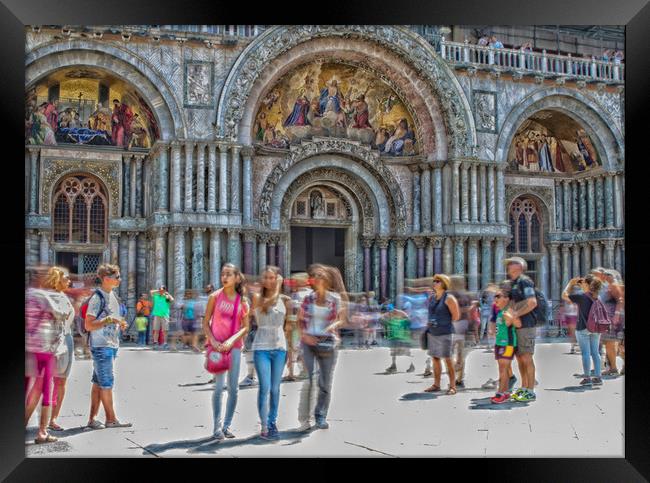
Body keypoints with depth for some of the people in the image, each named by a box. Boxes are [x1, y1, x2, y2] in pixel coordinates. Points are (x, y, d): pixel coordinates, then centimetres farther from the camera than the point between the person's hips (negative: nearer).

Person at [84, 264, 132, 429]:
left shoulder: (112, 295, 13)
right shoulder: (97, 298, -14)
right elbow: (89, 325, -15)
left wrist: (120, 324, 6)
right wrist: (108, 320, -24)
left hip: (112, 344, 9)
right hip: (101, 346, -8)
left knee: (98, 383, 11)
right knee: (106, 382, -2)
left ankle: (92, 418, 16)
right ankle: (111, 419, 6)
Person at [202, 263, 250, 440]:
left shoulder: (242, 301, 2)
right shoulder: (214, 297, -2)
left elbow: (245, 327, 1)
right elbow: (206, 323, 0)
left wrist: (232, 340, -14)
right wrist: (212, 340, -13)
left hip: (234, 346, 2)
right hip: (217, 345, -2)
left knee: (233, 388, 4)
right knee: (219, 387, -7)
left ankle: (227, 425, 16)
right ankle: (217, 427, 2)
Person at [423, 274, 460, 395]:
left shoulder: (448, 298, -10)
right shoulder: (431, 298, 10)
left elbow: (456, 316, -8)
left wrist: (444, 323, 0)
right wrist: (430, 323, 10)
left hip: (444, 333, -7)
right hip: (432, 333, 7)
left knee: (447, 359, -4)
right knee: (435, 358, 10)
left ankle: (452, 386, 3)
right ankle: (436, 385, 17)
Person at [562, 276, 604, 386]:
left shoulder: (581, 297, -14)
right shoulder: (596, 297, 4)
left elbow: (564, 296, -7)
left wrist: (570, 284, 4)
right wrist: (579, 285, 18)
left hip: (583, 328, -6)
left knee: (585, 353, 0)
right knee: (595, 353, 10)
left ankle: (587, 378, 4)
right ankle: (598, 377, 12)